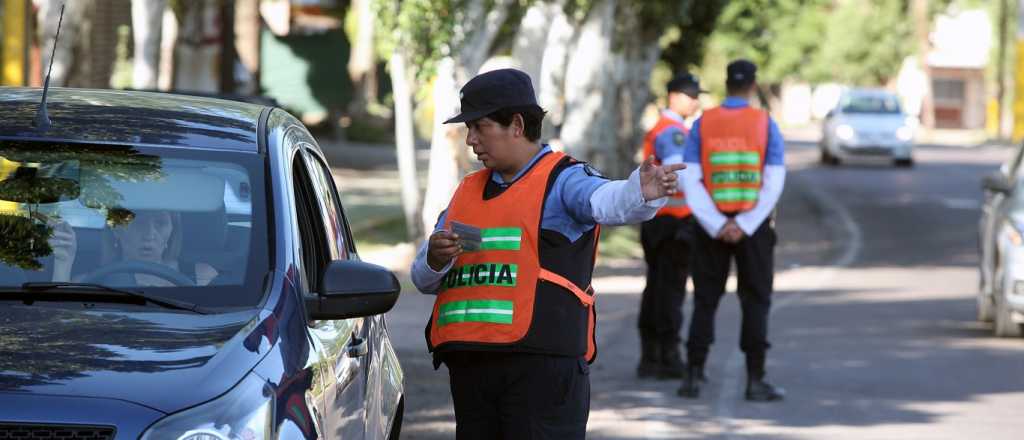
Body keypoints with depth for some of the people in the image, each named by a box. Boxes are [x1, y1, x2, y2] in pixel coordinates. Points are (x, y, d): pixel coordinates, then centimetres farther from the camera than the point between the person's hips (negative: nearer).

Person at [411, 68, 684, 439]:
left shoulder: (563, 181, -1)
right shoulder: (467, 192, 21)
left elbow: (606, 201, -24)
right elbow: (423, 279, 22)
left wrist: (642, 193, -47)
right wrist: (436, 259, -2)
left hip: (543, 363, -7)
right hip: (469, 364, 7)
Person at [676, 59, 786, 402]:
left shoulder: (702, 124, 0)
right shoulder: (765, 124, -3)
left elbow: (690, 181, -7)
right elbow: (774, 184, -11)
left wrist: (718, 227, -10)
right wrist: (744, 227, -13)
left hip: (712, 227, 1)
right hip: (754, 226, -1)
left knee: (705, 301, 9)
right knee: (755, 302, 5)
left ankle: (693, 376, 5)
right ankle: (755, 380, 1)